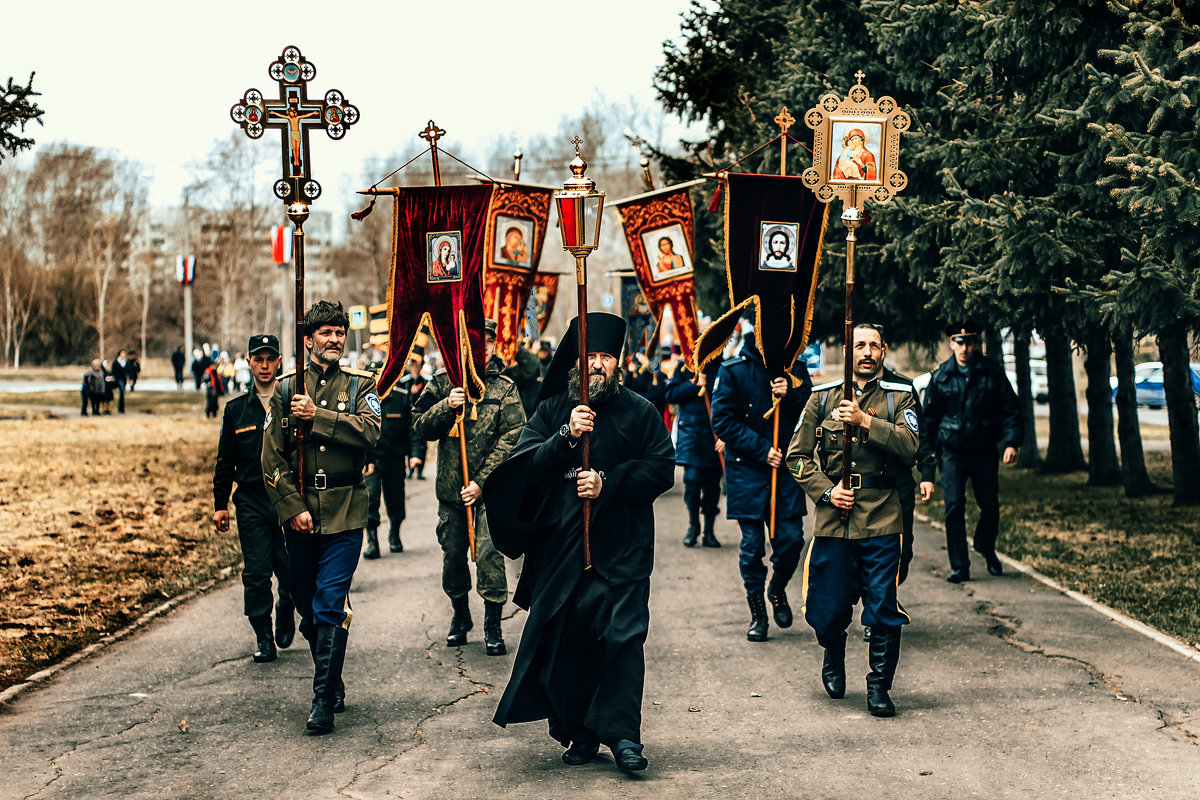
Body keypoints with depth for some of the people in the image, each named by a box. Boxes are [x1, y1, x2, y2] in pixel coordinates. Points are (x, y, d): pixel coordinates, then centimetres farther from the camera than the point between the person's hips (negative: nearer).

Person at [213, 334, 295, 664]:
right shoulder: (236, 409, 8)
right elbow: (225, 461, 13)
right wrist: (220, 504, 9)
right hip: (251, 504, 1)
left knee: (291, 574, 3)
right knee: (256, 573, -2)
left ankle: (286, 615, 32)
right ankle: (264, 637, 8)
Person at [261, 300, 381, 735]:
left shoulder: (360, 386, 5)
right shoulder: (286, 388, 7)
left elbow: (369, 433, -14)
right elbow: (272, 457, 2)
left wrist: (318, 415, -19)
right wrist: (292, 507, -7)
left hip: (344, 514, -2)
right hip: (300, 513, 3)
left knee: (330, 603, -10)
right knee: (307, 605, 11)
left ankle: (324, 700, -7)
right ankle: (333, 683, 31)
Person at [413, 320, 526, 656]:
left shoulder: (505, 388, -2)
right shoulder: (443, 381, 5)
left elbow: (511, 439, -7)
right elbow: (421, 428, 5)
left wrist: (481, 481, -13)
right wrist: (446, 407, -15)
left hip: (489, 488, -3)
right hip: (450, 487, 3)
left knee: (488, 552, -12)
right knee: (452, 554, 10)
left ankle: (493, 627, 1)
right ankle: (460, 616, 33)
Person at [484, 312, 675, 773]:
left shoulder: (638, 412, 5)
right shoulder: (551, 411, 10)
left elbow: (662, 469, -1)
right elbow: (524, 466, -1)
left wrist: (608, 483, -11)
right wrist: (566, 437, -15)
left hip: (622, 549, -2)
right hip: (561, 545, 2)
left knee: (623, 635, -10)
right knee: (566, 639, 4)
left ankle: (621, 733, -4)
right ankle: (581, 734, 15)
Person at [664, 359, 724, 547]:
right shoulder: (684, 368, 8)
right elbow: (670, 395, 1)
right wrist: (694, 384, -12)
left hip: (715, 435, 0)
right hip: (690, 432, 0)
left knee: (712, 486, 4)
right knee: (691, 479, -9)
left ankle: (709, 531, 16)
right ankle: (693, 526, 11)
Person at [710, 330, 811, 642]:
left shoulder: (795, 370, 6)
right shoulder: (733, 371, -3)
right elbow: (722, 421, -8)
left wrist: (790, 395, -14)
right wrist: (761, 449, -13)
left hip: (786, 467, 2)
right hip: (747, 470, -2)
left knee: (791, 539, -2)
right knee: (752, 545, 1)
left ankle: (778, 590, 28)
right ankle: (757, 613, 16)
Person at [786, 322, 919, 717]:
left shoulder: (899, 397, 7)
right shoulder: (822, 397, 9)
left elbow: (909, 446, -10)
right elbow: (797, 455, 8)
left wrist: (865, 420, -19)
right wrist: (826, 491, -5)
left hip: (881, 520, -1)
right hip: (833, 518, 1)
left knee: (883, 609, -6)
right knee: (829, 608, 6)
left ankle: (879, 686, 10)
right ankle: (833, 663, 36)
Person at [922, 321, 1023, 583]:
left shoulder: (992, 372, -1)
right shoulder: (940, 376, 0)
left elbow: (1010, 409, 2)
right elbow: (929, 417, 10)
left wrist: (1011, 442, -10)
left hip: (984, 451, 1)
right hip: (953, 452, -1)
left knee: (990, 506, 5)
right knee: (954, 505, -11)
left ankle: (986, 548, 36)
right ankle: (959, 566, -3)